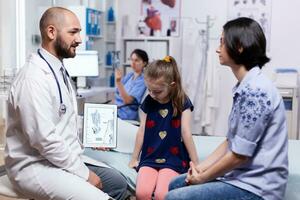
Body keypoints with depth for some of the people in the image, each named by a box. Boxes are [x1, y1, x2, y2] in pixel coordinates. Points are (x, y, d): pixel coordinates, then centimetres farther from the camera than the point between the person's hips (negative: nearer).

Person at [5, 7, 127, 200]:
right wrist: (84, 173, -17)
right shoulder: (35, 78, -21)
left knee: (117, 183, 14)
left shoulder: (59, 71, 11)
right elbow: (44, 139, -24)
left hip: (62, 158, 10)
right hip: (36, 166, -10)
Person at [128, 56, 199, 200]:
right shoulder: (148, 102, 6)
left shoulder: (182, 103, -4)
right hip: (149, 158, 3)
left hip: (173, 159, -3)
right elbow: (142, 131, 10)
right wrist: (134, 158, 14)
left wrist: (195, 163, -5)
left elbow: (186, 133, -5)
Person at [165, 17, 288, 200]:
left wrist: (202, 178, -9)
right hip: (241, 176, 10)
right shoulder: (246, 87, 9)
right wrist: (200, 168, 2)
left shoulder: (255, 91, -23)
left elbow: (240, 154, -22)